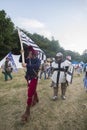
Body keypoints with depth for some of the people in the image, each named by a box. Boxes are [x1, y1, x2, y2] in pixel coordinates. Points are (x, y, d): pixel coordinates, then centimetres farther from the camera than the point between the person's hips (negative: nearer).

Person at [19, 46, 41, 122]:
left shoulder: (37, 60, -15)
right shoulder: (28, 59, 0)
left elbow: (37, 66, -35)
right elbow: (20, 60, 6)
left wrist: (27, 65, -38)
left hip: (34, 78, -6)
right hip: (28, 78, 6)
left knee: (30, 94, -7)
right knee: (33, 90, 27)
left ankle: (27, 111, 5)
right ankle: (36, 99, 56)